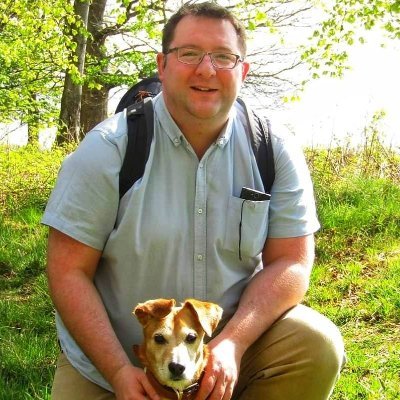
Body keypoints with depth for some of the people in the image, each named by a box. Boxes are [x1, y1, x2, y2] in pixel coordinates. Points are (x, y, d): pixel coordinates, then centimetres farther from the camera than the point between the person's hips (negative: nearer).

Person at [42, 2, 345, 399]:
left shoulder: (275, 151, -6)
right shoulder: (107, 149, -12)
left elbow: (290, 261, -7)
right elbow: (68, 271, -11)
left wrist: (233, 343, -22)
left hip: (234, 341, 2)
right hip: (108, 357, -1)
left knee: (318, 347, -19)